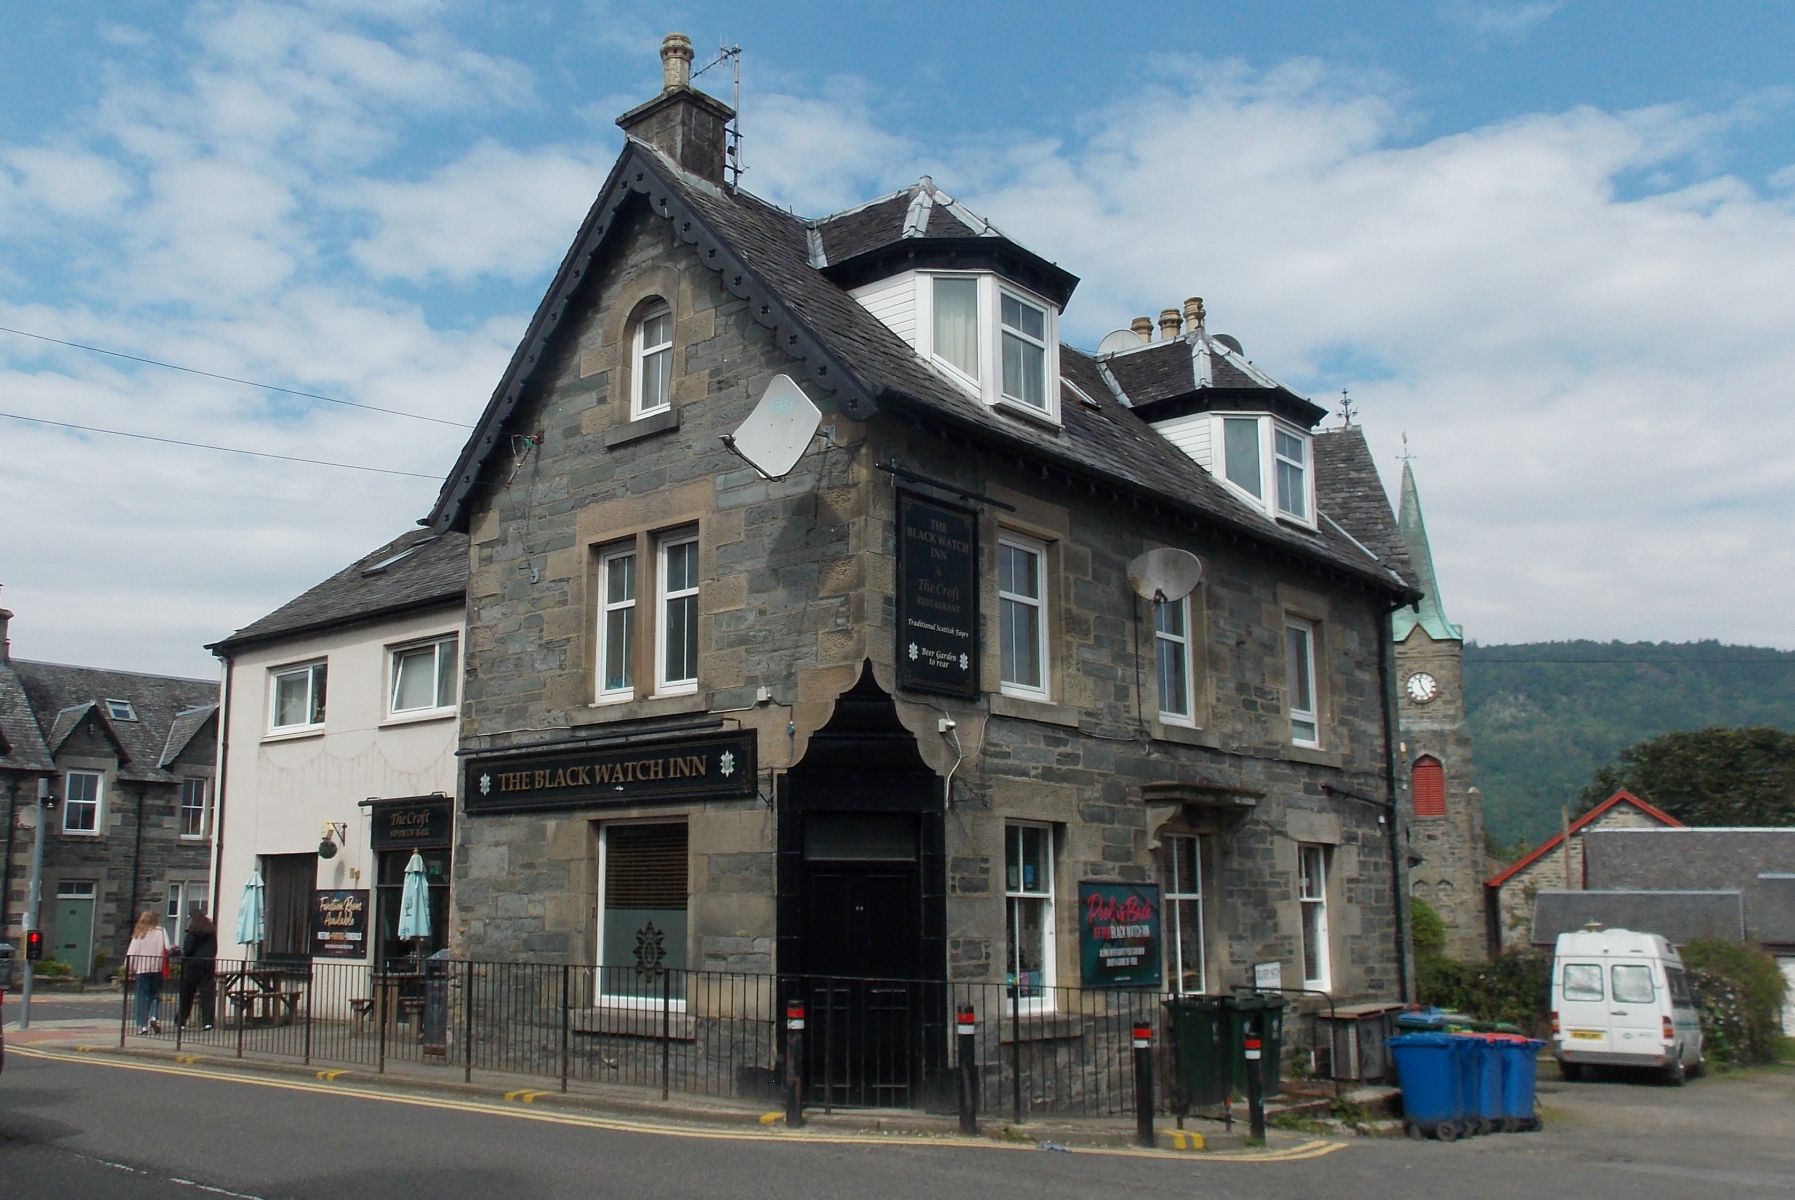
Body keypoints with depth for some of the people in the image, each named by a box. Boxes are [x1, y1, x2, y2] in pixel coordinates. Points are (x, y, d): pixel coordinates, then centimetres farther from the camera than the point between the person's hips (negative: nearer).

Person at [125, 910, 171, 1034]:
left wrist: (129, 969, 6)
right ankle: (154, 1017, -8)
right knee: (156, 994, 13)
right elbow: (167, 949, -6)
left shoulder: (138, 934, 3)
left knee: (142, 997, 6)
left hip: (141, 968, 0)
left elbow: (131, 953, 1)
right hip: (157, 968, 0)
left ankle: (142, 1025, 3)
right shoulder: (160, 931, 1)